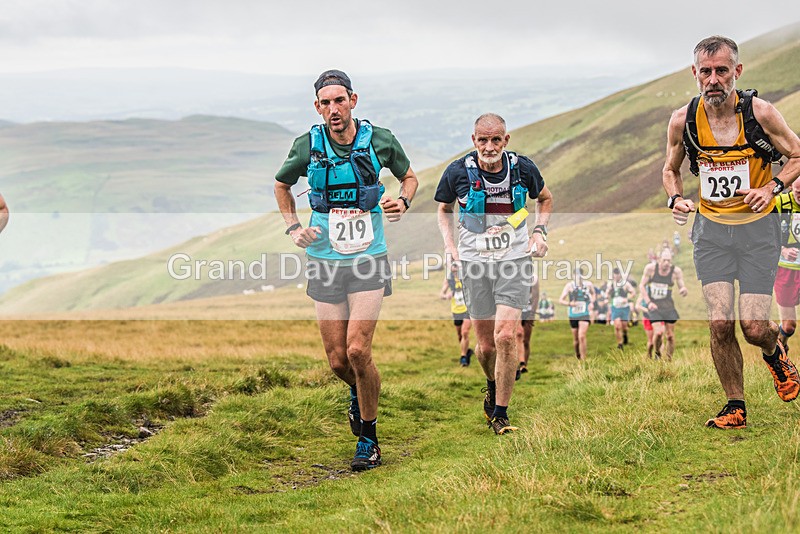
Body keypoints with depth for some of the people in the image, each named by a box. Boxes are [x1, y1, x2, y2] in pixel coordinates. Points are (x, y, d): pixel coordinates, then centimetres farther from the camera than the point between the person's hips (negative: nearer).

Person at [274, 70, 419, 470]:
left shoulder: (379, 140, -4)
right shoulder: (308, 146, -3)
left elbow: (408, 176, 15)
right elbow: (282, 185, 16)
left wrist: (403, 202, -6)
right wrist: (293, 228, 2)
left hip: (369, 260, -2)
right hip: (325, 261, 2)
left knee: (357, 350, -15)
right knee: (338, 361, 1)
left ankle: (368, 439, 4)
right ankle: (359, 393, 39)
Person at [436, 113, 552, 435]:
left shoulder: (523, 168, -6)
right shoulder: (458, 172, -7)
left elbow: (545, 198, 16)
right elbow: (445, 208, 13)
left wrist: (539, 231, 2)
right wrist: (449, 243, -1)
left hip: (515, 260, -1)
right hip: (474, 262, 1)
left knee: (505, 336, -16)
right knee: (486, 345, 5)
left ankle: (500, 413, -5)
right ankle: (492, 387, 39)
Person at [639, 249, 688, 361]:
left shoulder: (676, 271, -7)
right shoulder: (650, 268, -9)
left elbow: (682, 288, -2)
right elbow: (642, 285, 0)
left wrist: (684, 290, -28)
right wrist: (648, 302, -10)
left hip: (668, 306, 2)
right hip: (654, 306, -2)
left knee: (670, 335, 3)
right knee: (658, 332, -18)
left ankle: (669, 360, 20)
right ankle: (657, 353, 10)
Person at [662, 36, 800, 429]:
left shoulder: (760, 113, -13)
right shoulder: (683, 120, -6)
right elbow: (671, 169, 13)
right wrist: (676, 198, -8)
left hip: (757, 227, -2)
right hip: (711, 229, 2)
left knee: (754, 327, -7)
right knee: (719, 324, -8)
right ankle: (735, 408, 10)